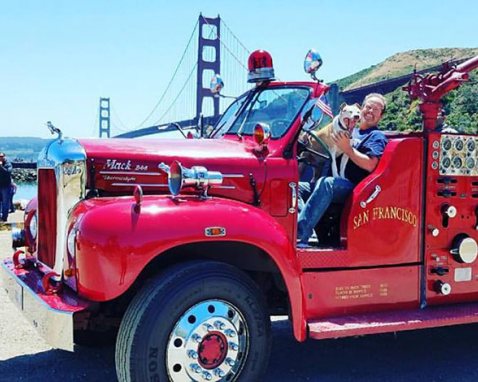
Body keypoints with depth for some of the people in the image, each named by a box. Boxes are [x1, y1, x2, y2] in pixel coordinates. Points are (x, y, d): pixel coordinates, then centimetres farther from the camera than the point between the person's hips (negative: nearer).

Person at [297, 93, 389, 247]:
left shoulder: (377, 137, 6)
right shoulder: (351, 131, 26)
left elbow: (370, 165, -11)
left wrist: (348, 149, -14)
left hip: (353, 188, -8)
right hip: (333, 185, 8)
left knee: (325, 183, -37)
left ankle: (300, 234, -45)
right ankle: (301, 221, -36)